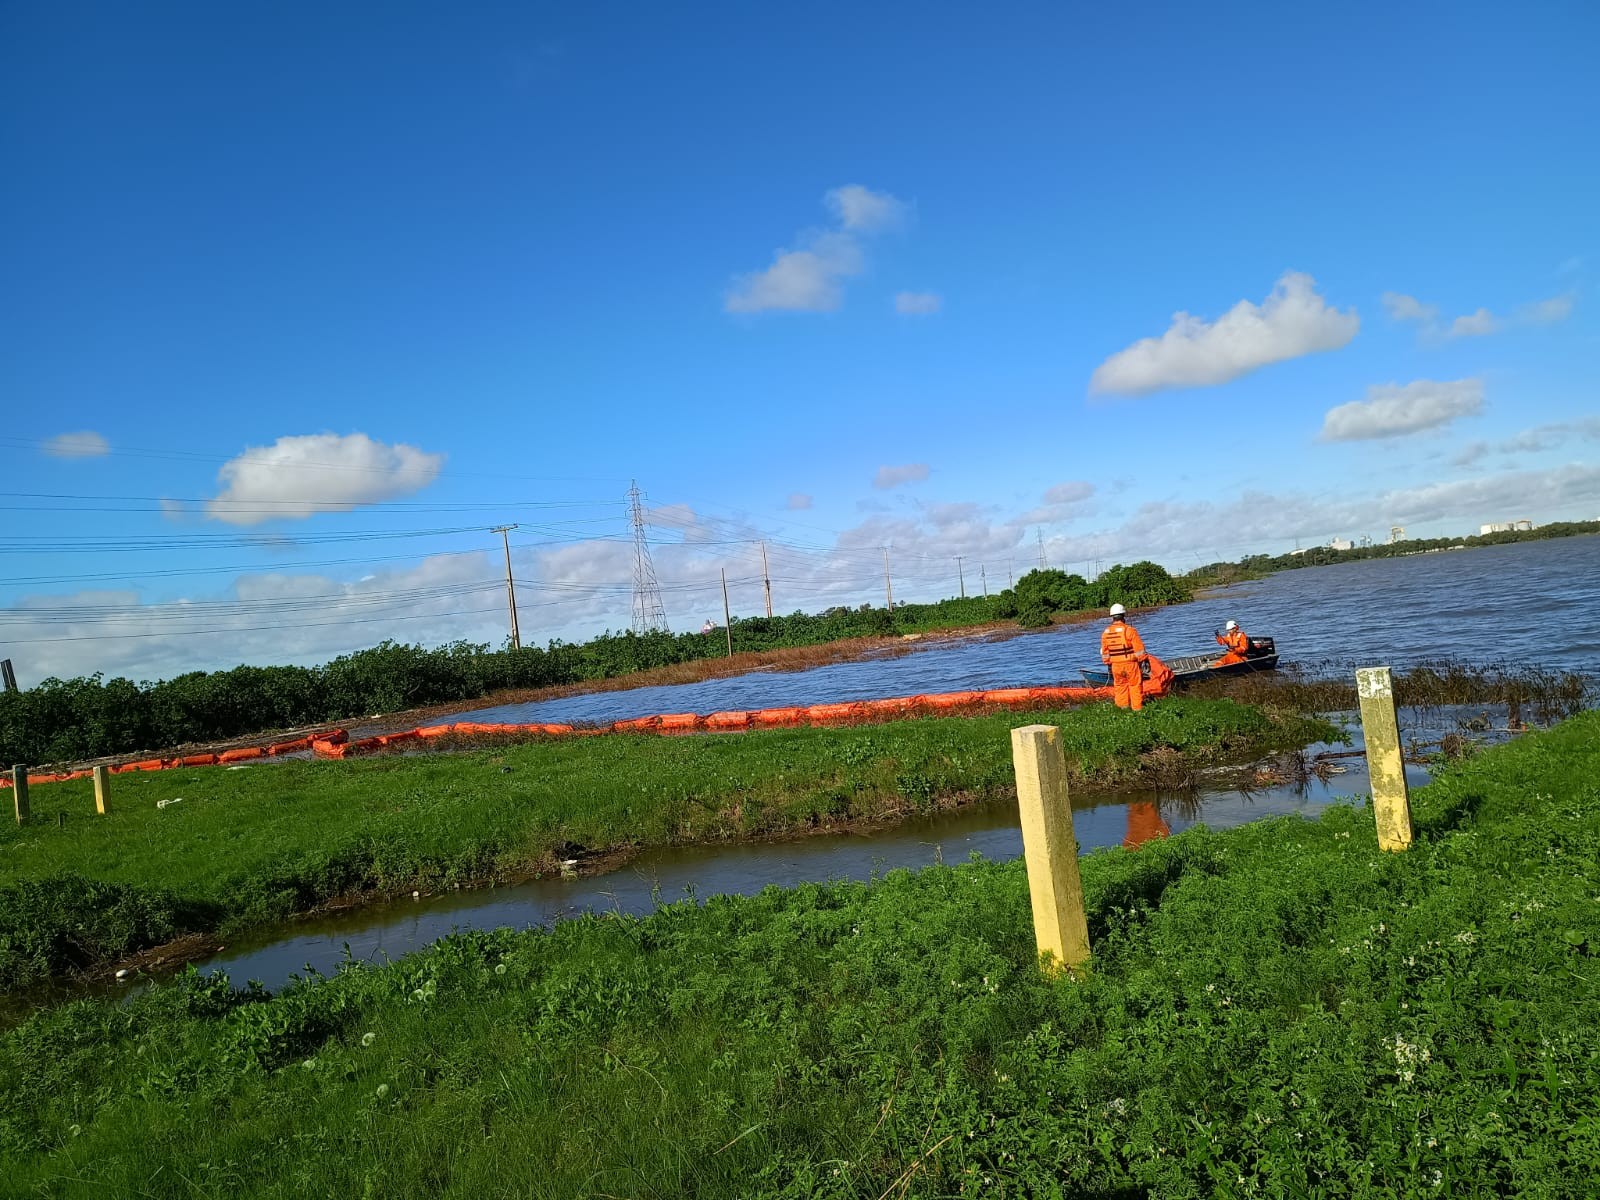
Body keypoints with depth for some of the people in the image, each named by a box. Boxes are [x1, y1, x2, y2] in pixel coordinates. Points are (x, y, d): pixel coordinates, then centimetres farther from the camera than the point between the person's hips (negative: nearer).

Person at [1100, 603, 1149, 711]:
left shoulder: (1106, 633, 1)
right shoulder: (1129, 630, -13)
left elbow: (1104, 652, 9)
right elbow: (1139, 648, -10)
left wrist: (1108, 663, 20)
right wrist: (1142, 659, 2)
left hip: (1115, 665, 4)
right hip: (1131, 663, -4)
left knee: (1119, 685, 17)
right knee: (1135, 685, 8)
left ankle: (1123, 706, 21)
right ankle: (1137, 707, 12)